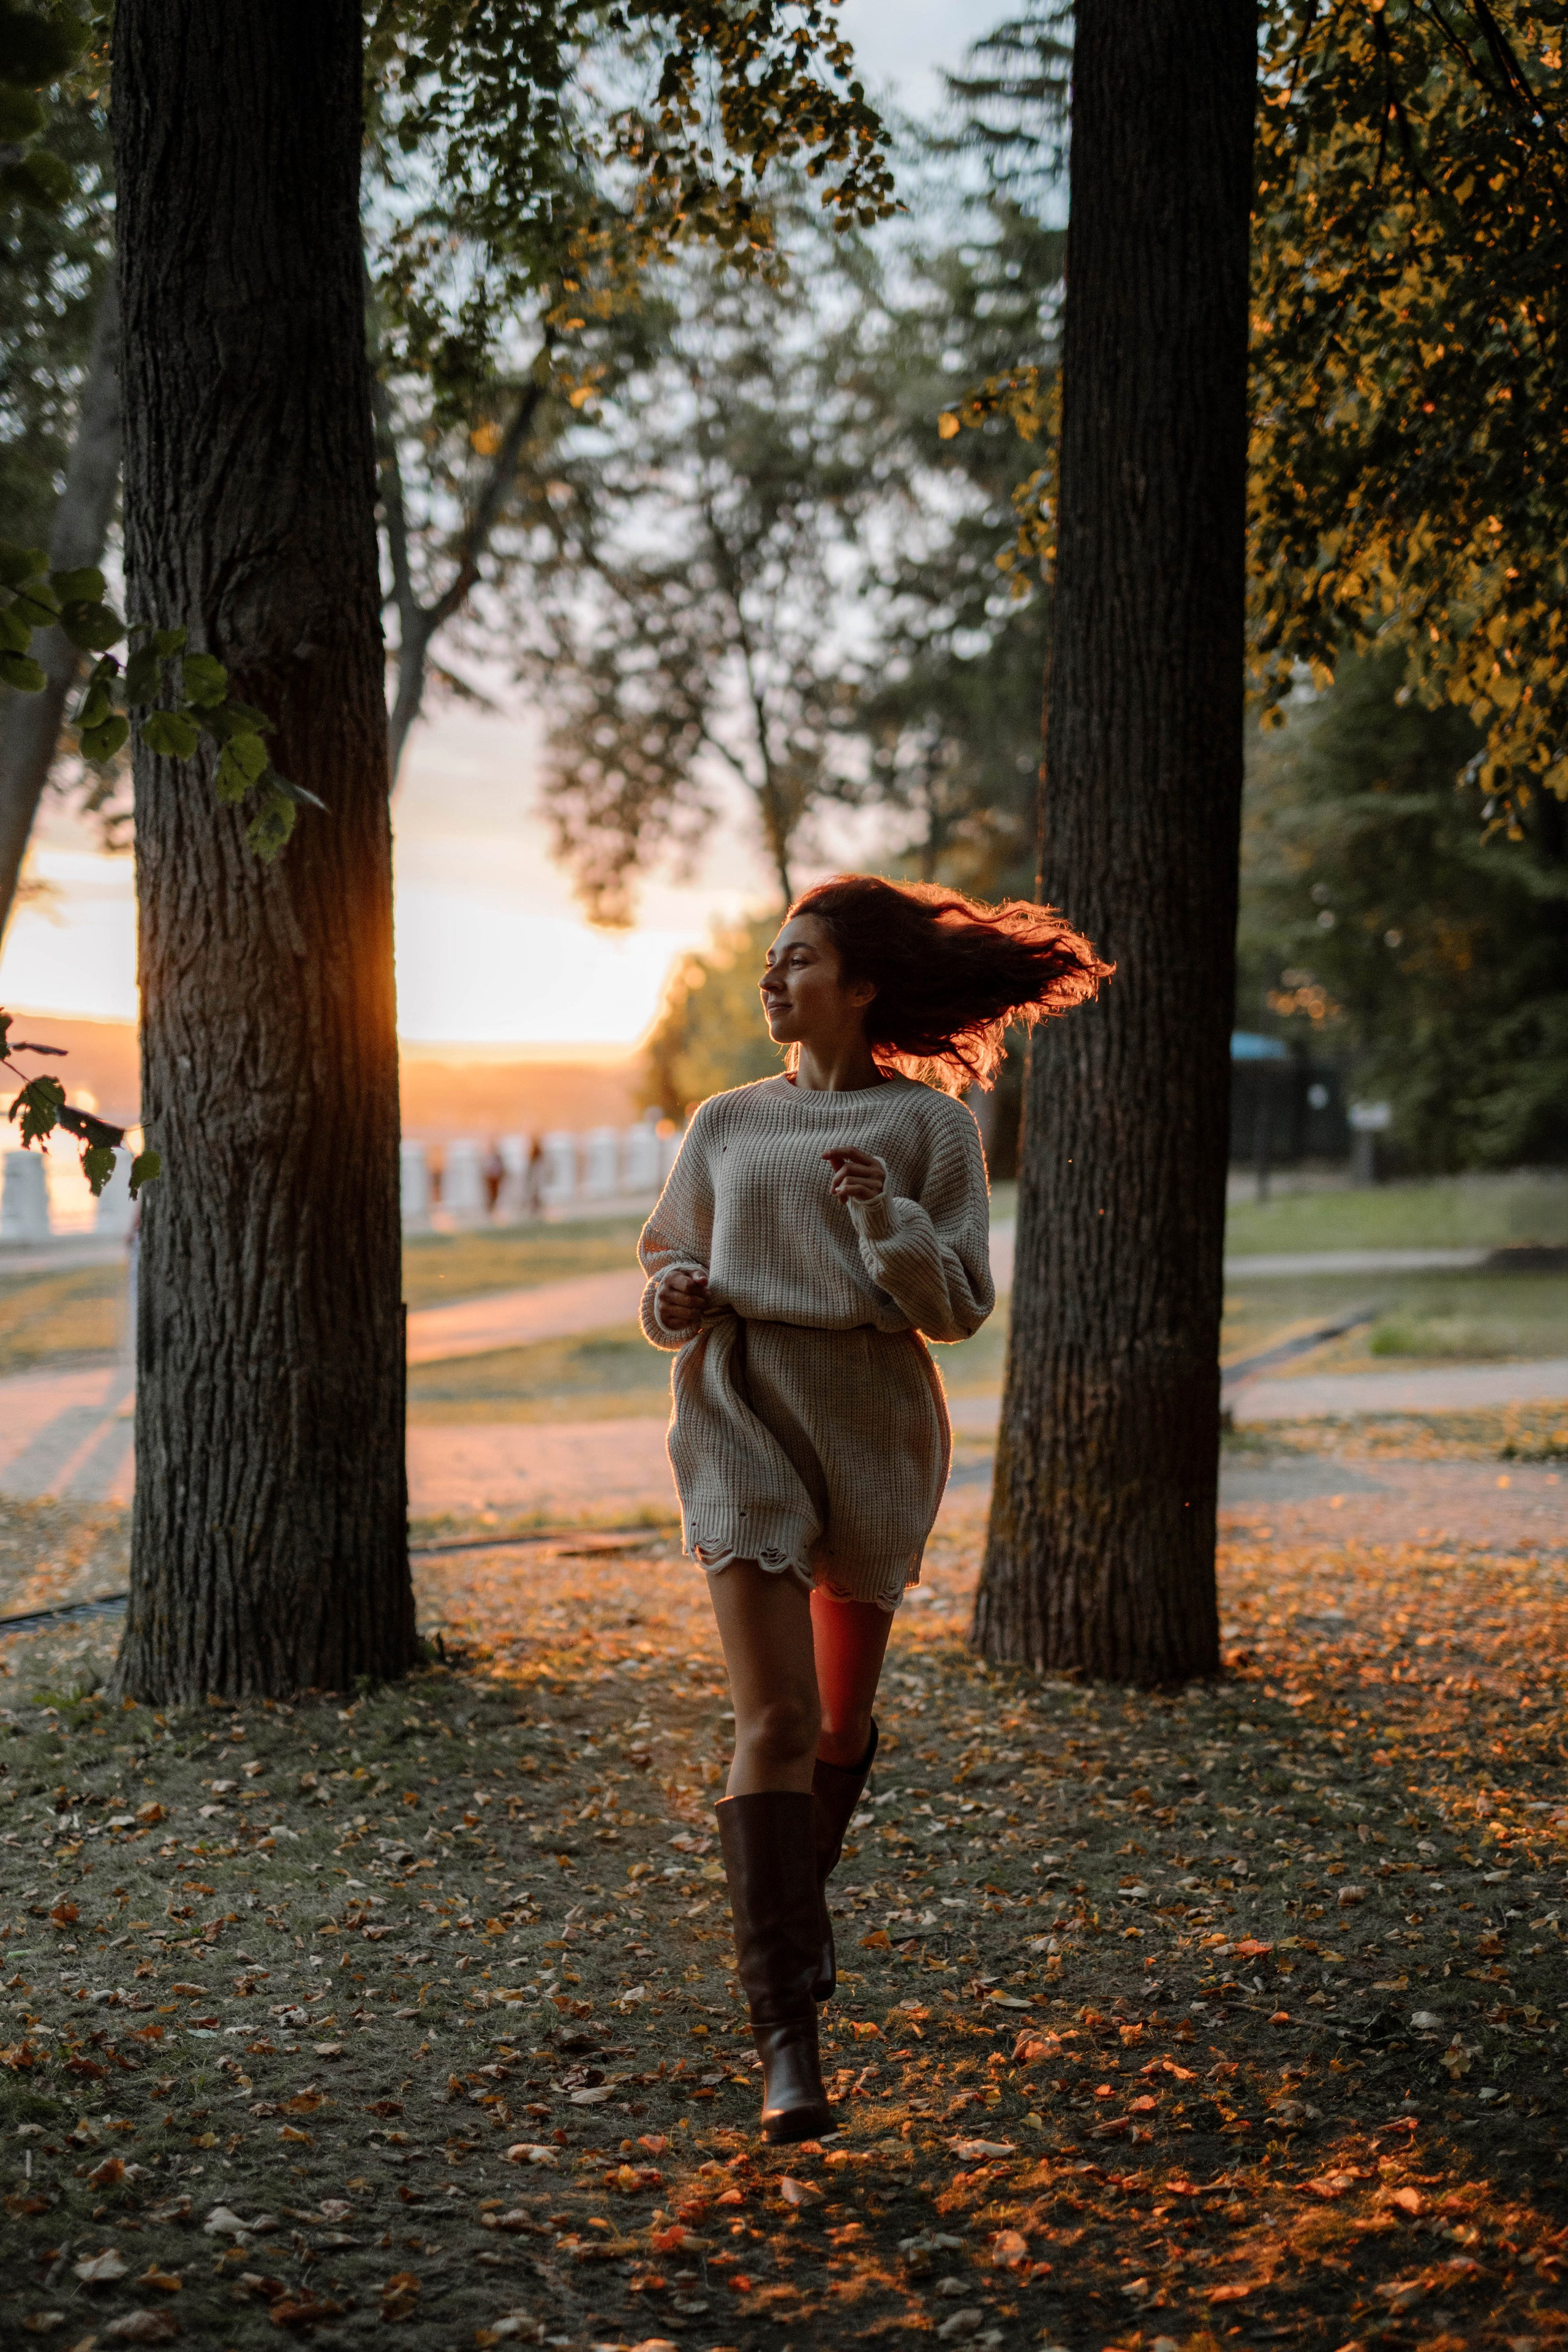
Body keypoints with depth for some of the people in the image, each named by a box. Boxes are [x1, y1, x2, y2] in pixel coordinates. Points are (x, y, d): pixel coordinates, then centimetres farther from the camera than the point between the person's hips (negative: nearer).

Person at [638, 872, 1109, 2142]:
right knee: (774, 1721, -13)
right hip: (741, 1412, 0)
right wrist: (681, 1298, -6)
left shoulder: (930, 1122, 2)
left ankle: (802, 1897, 46)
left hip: (873, 1421, 0)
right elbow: (667, 1260, 17)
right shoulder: (726, 1122, 10)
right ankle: (786, 2035, -15)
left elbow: (958, 1305, -4)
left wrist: (884, 1214, -21)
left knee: (841, 1715, 15)